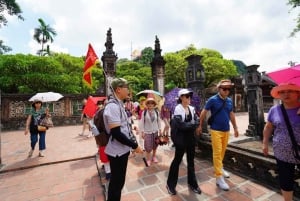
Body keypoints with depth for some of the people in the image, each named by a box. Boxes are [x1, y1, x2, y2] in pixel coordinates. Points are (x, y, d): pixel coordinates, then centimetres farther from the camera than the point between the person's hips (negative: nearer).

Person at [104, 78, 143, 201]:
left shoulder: (119, 105, 8)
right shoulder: (113, 106, -23)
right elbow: (116, 133, -27)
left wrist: (132, 143, 15)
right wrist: (135, 146, -17)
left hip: (122, 149, 9)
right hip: (117, 151, -9)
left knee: (119, 180, 25)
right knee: (116, 182, 11)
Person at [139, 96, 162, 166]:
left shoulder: (156, 112, -3)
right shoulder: (144, 112, -12)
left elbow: (158, 121, 6)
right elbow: (142, 122, -8)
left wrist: (160, 130, 8)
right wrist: (142, 132, -8)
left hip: (155, 131, 3)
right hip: (147, 132, -3)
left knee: (155, 145, 16)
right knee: (148, 146, 2)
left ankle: (154, 156, 38)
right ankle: (148, 159, 23)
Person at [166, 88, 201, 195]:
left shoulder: (192, 108, 6)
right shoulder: (178, 108, -13)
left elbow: (195, 122, 2)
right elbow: (180, 125, -21)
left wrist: (191, 125, -17)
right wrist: (192, 124, -13)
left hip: (191, 136, 6)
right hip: (181, 137, -6)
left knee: (191, 160, 16)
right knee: (177, 159, 6)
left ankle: (192, 183, 35)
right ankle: (170, 184, 25)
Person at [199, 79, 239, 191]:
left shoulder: (229, 101, 6)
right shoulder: (212, 100, -11)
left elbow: (231, 115, 16)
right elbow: (203, 112, -6)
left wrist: (235, 128, 18)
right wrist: (200, 125, -1)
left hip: (226, 130, 6)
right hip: (216, 130, -5)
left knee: (223, 151, 18)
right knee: (217, 153, -2)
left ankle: (219, 168, 38)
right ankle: (219, 177, 6)